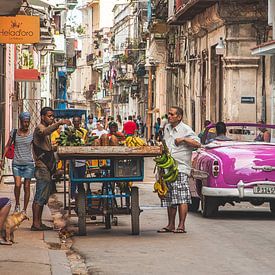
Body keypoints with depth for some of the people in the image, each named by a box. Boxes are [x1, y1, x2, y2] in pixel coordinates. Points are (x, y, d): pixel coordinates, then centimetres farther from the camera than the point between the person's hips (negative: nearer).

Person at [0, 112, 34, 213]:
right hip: (16, 163, 0)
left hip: (28, 163, 0)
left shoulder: (32, 134, -1)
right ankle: (17, 204, 10)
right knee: (17, 185, -14)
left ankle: (24, 210, 11)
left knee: (26, 187, 2)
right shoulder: (14, 132, 1)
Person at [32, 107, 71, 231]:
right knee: (40, 197, -10)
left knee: (43, 197, 10)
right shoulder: (39, 128, -9)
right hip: (42, 168, -10)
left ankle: (39, 222, 13)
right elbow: (45, 132, -36)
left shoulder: (46, 129, 22)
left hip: (47, 168, 10)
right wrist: (59, 123, -47)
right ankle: (35, 223, -11)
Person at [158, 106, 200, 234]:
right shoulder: (167, 128, 18)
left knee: (181, 198, -12)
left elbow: (197, 143, -13)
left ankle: (181, 225, -12)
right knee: (169, 198, 11)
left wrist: (183, 139, -20)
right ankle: (171, 225, 17)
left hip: (180, 168, -8)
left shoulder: (186, 129, -5)